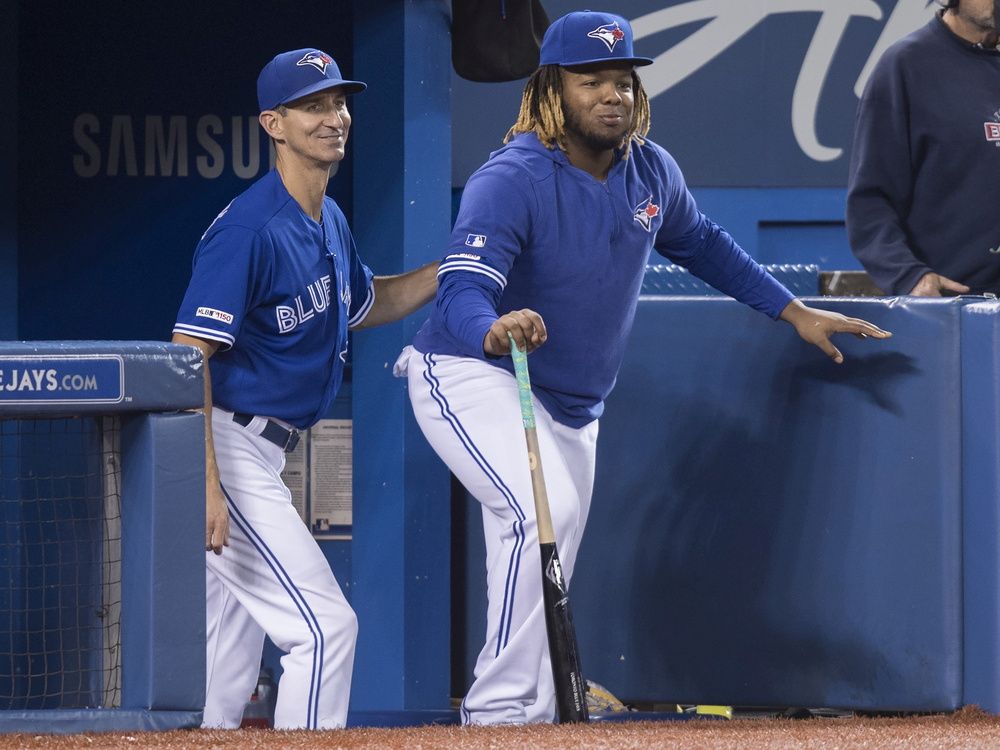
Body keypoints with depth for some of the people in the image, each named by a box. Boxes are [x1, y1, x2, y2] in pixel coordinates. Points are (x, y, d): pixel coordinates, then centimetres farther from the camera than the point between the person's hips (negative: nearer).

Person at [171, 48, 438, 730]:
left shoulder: (330, 222, 11)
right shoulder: (250, 227, -18)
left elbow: (367, 304, 31)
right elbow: (187, 357, -23)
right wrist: (205, 485, -30)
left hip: (262, 456, 10)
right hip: (228, 453, -10)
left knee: (230, 661, 13)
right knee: (325, 627, -13)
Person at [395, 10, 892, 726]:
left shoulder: (651, 171, -2)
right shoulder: (511, 182, -24)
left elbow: (701, 243, 19)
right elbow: (460, 291, -37)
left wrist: (797, 312, 18)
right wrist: (495, 329, -60)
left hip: (573, 406, 8)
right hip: (468, 376, -8)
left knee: (544, 590, 10)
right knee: (546, 510, -30)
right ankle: (499, 712, -28)